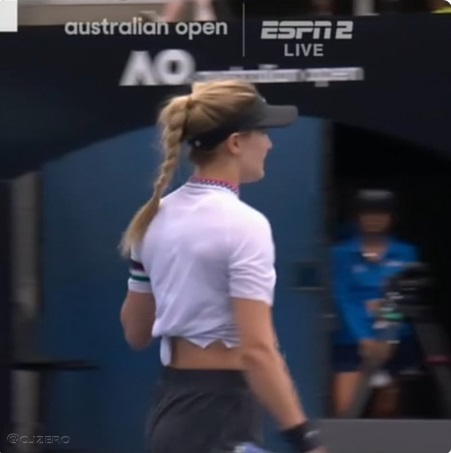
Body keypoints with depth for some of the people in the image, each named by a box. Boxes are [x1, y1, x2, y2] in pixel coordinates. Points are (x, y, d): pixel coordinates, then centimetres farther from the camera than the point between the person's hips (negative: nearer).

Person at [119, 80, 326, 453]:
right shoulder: (243, 225, -16)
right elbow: (256, 350, -23)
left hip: (171, 408, 9)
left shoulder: (158, 216, 9)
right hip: (221, 413, -9)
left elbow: (136, 332, 16)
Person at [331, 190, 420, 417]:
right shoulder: (342, 253, 1)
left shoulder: (405, 253, 6)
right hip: (353, 340, -2)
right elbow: (344, 300, -4)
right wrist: (364, 338, -17)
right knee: (346, 410, -15)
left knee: (387, 411, 9)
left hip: (395, 341, 2)